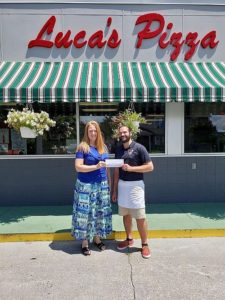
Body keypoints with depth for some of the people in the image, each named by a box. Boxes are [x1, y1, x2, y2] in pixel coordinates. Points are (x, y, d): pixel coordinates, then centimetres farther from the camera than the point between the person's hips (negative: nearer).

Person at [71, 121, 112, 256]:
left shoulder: (103, 147, 9)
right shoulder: (82, 147, -7)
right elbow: (78, 167, -14)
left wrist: (109, 182, 13)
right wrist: (96, 166, -23)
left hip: (102, 185, 5)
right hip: (86, 185, -5)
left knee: (100, 212, 11)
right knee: (86, 213, 1)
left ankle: (97, 238, 28)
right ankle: (84, 242, 15)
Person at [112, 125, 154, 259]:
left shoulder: (139, 148, -7)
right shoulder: (118, 150, 10)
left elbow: (150, 167, -10)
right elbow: (116, 171, 12)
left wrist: (131, 168, -18)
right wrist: (115, 190, 10)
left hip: (135, 185, -5)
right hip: (122, 185, 6)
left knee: (140, 216, -2)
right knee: (126, 214, 14)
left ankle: (145, 244, 12)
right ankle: (129, 239, 30)